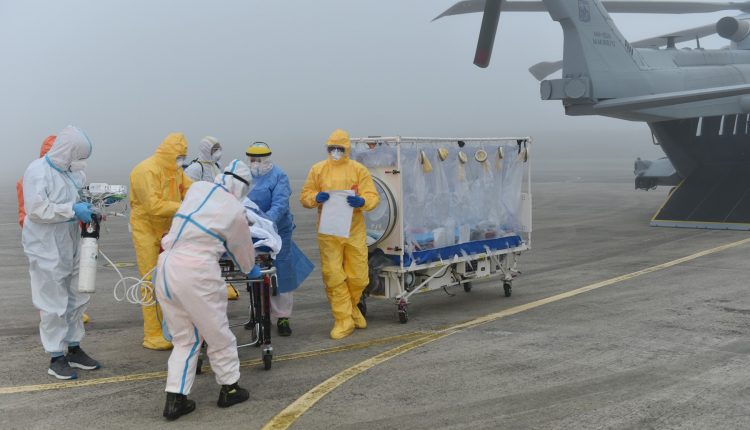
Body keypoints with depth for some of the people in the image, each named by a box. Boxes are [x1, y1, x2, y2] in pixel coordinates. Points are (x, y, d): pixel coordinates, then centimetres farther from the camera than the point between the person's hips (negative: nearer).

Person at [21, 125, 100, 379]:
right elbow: (36, 208, -24)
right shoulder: (38, 171, -16)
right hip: (46, 249, -8)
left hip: (71, 244, 8)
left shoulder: (74, 171, 6)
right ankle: (56, 357, 11)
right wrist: (73, 210, -24)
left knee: (76, 298, 15)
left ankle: (74, 348, 29)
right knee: (53, 303, -1)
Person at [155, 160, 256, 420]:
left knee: (184, 338, 16)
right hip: (195, 274, -6)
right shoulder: (235, 211, -2)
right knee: (218, 334, 14)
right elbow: (243, 250, 14)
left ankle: (175, 399, 13)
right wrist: (251, 270, 35)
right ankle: (229, 389, 29)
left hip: (166, 269, 6)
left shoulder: (197, 188, 10)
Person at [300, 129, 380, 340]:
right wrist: (316, 197, -15)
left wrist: (361, 201, -23)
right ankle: (343, 320, 8)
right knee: (333, 276, -3)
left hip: (355, 231, 0)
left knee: (358, 276, 5)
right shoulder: (317, 170, 6)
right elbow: (304, 197, 7)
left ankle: (352, 306, 35)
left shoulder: (359, 170, 4)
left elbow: (373, 197, -1)